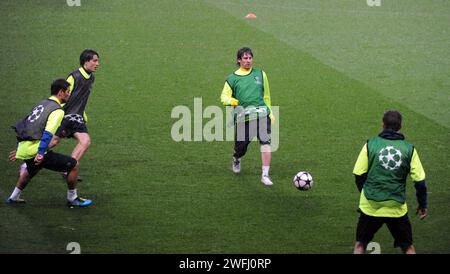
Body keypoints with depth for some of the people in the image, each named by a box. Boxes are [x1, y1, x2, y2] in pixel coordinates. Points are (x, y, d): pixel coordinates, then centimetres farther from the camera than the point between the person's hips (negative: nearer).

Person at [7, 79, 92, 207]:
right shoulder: (58, 110, -9)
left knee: (31, 170, 41)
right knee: (73, 165, -2)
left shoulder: (43, 104, 19)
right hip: (35, 150, -9)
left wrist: (19, 150, 34)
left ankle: (14, 197, 48)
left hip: (23, 148, 9)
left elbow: (24, 125, 27)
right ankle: (72, 199, 10)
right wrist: (40, 153, -30)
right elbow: (48, 133, -23)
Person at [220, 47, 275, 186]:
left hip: (261, 113, 1)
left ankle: (265, 175, -19)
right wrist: (231, 100, -20)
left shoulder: (260, 74, 13)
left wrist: (270, 112, 21)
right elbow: (224, 96, 2)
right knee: (241, 146, 6)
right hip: (242, 116, -1)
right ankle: (236, 160, 45)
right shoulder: (232, 78, 7)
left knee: (265, 141, -20)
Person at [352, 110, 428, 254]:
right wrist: (422, 205, 11)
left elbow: (359, 175, -2)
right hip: (397, 208, 0)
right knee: (408, 247, 16)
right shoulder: (409, 149, -3)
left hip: (370, 206, 0)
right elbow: (420, 181, -2)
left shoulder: (370, 145, -5)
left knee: (360, 245, 17)